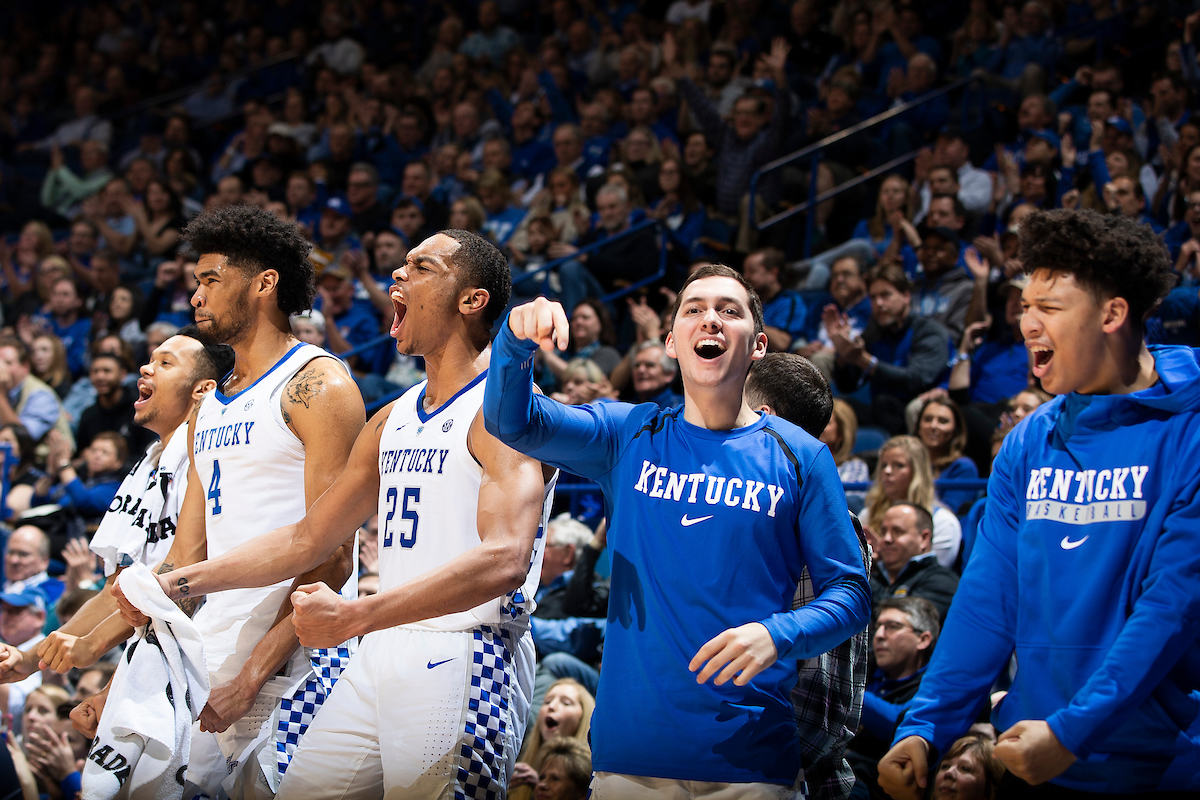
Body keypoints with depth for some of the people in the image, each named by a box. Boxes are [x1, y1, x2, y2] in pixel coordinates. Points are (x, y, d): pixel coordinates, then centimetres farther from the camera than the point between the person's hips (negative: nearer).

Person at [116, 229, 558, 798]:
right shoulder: (394, 420, 18)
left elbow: (504, 560, -24)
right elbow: (307, 539, 24)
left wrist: (354, 617, -28)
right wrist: (177, 584, 15)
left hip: (463, 660, -8)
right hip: (381, 659, 8)